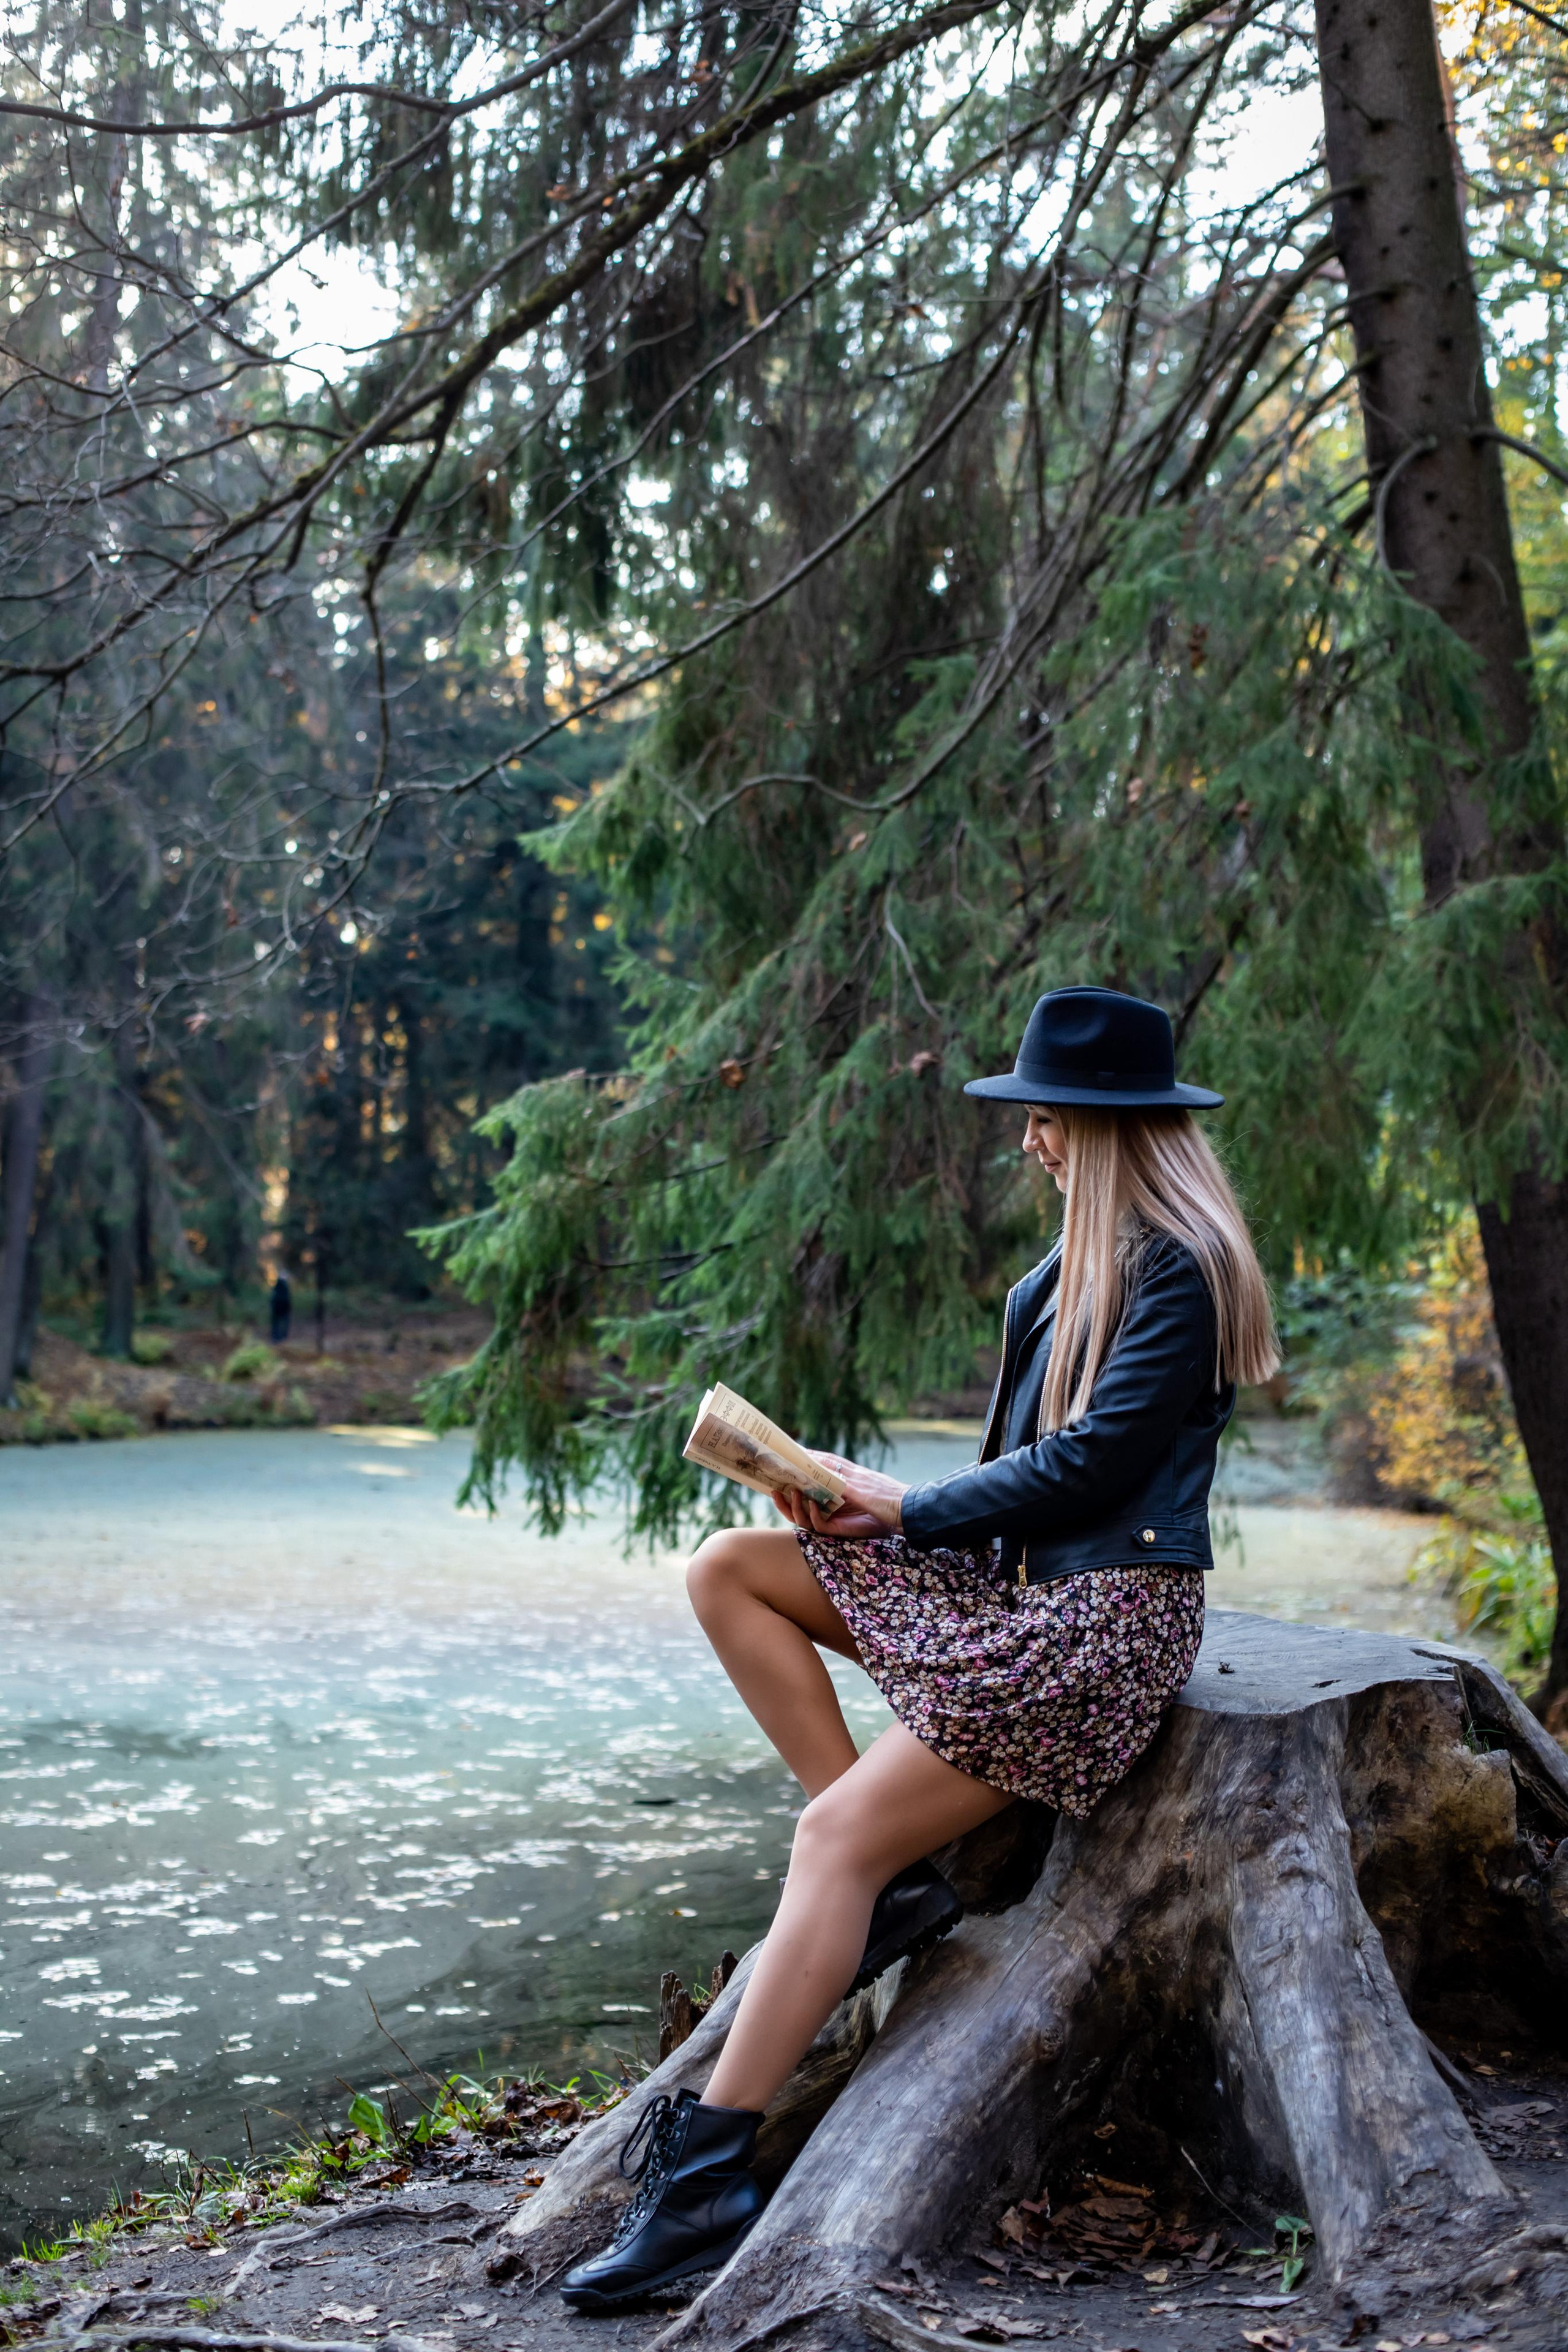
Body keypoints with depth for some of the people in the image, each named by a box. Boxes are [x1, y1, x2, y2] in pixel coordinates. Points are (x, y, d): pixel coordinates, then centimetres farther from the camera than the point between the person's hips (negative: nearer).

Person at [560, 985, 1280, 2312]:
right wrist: (884, 1505, 2)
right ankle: (898, 1879, -3)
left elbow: (1091, 1460, -19)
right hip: (1011, 1576, 10)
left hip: (1107, 1617, -10)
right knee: (730, 1569, 2)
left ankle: (709, 2174, -16)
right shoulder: (1096, 1257, 14)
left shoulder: (1179, 1271, -15)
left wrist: (911, 1512, -10)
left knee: (836, 1838, -18)